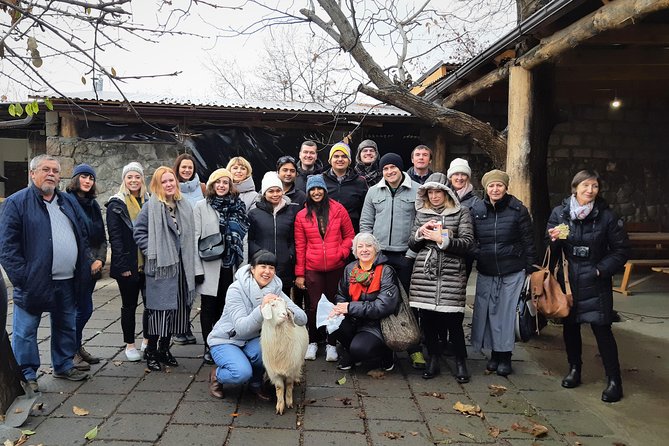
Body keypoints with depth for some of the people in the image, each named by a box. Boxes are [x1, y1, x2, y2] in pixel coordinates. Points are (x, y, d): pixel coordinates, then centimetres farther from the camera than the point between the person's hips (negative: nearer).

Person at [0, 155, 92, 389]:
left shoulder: (69, 202, 13)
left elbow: (82, 236, 17)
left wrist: (84, 268, 8)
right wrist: (21, 277, -16)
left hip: (68, 281, 6)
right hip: (34, 281, -5)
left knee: (67, 326, 16)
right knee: (25, 331, 4)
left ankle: (64, 366, 32)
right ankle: (27, 374, 19)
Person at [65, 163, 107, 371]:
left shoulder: (93, 205, 13)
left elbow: (102, 237, 14)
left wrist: (100, 259, -1)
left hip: (92, 266, 7)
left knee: (83, 309, 13)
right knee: (85, 308, -4)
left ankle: (77, 347, 27)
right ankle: (72, 351, 11)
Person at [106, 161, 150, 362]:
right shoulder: (116, 205, -3)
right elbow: (114, 237, -7)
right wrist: (123, 265, -14)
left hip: (148, 263, 4)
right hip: (128, 266, -4)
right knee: (129, 305, 8)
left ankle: (147, 341, 23)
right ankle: (130, 345, 20)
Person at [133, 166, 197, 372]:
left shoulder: (184, 207, 11)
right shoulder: (150, 207, -6)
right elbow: (139, 232, -6)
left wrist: (188, 259, 10)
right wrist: (153, 252, -12)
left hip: (180, 265, 6)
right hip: (159, 266, -6)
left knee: (176, 308, 11)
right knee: (159, 309, -3)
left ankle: (164, 348, 25)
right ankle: (151, 352, 11)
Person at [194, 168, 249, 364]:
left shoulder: (238, 206, 7)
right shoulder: (201, 206, 1)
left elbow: (243, 236, 6)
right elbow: (195, 238, -3)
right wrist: (197, 268, -9)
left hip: (230, 266, 2)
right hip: (209, 266, -2)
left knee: (225, 306, 9)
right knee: (209, 307, 6)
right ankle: (209, 346, 17)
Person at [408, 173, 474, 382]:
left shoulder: (461, 213, 5)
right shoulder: (421, 213, 15)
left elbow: (467, 243, -3)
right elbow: (412, 245, 16)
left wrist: (442, 239, -13)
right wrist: (420, 233, -4)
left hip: (451, 274, -3)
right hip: (424, 273, 3)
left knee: (452, 319, -3)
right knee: (427, 318, 4)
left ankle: (460, 362, 16)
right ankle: (433, 359, 21)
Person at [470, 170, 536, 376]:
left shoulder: (518, 209, -5)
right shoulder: (477, 210, 2)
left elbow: (528, 242, -2)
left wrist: (530, 270, -3)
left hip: (513, 271, -2)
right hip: (486, 272, 3)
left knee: (507, 312, 3)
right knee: (487, 311, 6)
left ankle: (505, 355, 17)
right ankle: (494, 353, 22)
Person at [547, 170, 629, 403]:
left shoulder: (606, 216, -6)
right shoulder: (559, 213, -1)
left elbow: (621, 250, 1)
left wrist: (600, 270, -9)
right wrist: (554, 239, -18)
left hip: (596, 283, -2)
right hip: (568, 280, 2)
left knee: (602, 329, -3)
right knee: (569, 325, 12)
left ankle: (614, 380, 9)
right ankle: (574, 369, 30)